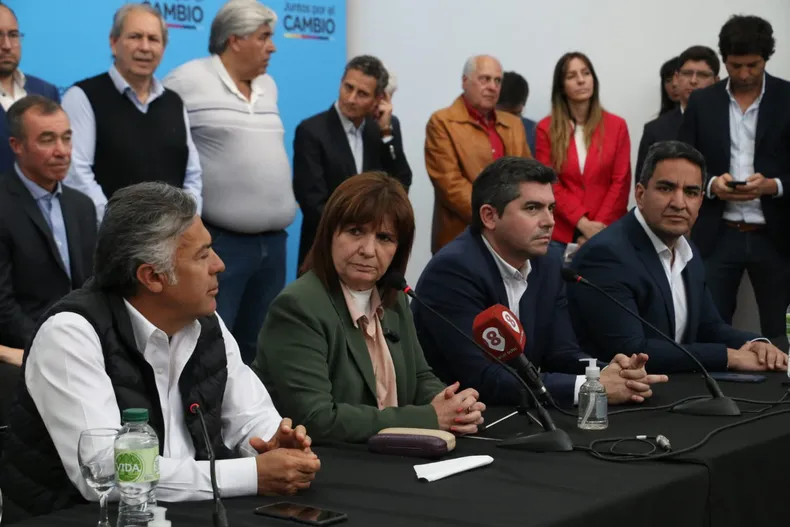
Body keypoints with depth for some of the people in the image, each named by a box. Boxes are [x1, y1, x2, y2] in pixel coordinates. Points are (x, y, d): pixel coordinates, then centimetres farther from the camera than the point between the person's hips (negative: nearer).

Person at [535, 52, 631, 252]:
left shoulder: (616, 126, 4)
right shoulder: (546, 129, 2)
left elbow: (621, 182, 0)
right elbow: (549, 184, -3)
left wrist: (599, 228, -10)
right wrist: (582, 223, -14)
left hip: (607, 233, 0)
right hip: (562, 233, 0)